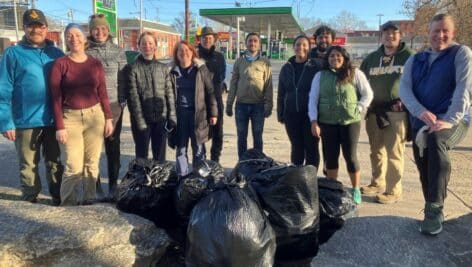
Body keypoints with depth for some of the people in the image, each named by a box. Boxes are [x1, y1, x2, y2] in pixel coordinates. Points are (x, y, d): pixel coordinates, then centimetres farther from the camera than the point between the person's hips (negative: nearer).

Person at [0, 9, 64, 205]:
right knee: (29, 165, 11)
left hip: (53, 120, 3)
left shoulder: (56, 53, 7)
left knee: (55, 163, 13)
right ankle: (30, 200, 26)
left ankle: (58, 196, 28)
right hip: (26, 121, -2)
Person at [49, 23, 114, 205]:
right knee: (74, 167, -5)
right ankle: (67, 204, 13)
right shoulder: (60, 64, -3)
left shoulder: (95, 63, 6)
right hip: (70, 118, -3)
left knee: (92, 164, 8)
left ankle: (89, 200, 23)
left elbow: (102, 93, 9)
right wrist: (59, 126, -9)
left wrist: (108, 118, 4)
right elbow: (55, 97, -4)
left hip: (95, 116, 3)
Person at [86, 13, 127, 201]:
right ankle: (95, 186, 16)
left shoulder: (118, 52, 6)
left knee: (113, 145, 8)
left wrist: (122, 100, -3)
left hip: (113, 104, 1)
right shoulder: (85, 52, 1)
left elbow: (123, 79, 5)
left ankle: (113, 185, 20)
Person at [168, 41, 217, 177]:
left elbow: (210, 92, 0)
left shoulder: (201, 69, 0)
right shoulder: (173, 72, 6)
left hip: (198, 114, -2)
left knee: (199, 149, 6)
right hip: (179, 114, 2)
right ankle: (182, 177, 20)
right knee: (181, 148, 9)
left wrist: (213, 113, -4)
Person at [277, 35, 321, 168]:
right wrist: (280, 113, 9)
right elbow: (281, 93, 13)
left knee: (311, 148, 4)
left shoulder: (315, 67, -3)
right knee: (296, 147, 12)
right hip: (291, 114, 4)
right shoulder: (286, 68, 9)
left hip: (310, 114, -3)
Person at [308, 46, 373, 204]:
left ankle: (356, 190, 19)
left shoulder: (355, 74, 3)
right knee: (330, 156, 6)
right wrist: (314, 121, -4)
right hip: (327, 122, 2)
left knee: (350, 156, 0)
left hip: (350, 122, -2)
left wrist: (357, 110, -3)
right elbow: (313, 99, 4)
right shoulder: (320, 76, 7)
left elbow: (368, 94, 7)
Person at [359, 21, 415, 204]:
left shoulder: (409, 57, 1)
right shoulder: (371, 58, 14)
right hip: (374, 112, 5)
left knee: (394, 153, -3)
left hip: (397, 112, -5)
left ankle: (393, 191, 6)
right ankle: (377, 183, 28)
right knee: (376, 151, 14)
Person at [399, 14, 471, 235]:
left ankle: (435, 210, -30)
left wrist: (450, 119, -25)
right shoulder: (415, 60, 13)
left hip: (453, 120, -5)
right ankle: (433, 212, 29)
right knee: (424, 169, 7)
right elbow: (404, 89, -1)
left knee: (435, 139, -36)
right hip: (420, 122, 5)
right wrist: (421, 112, -19)